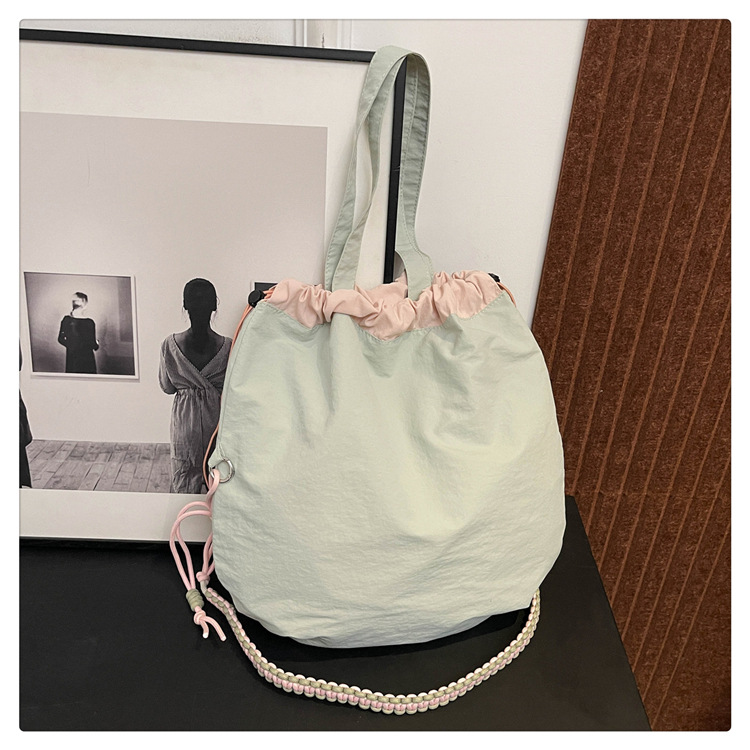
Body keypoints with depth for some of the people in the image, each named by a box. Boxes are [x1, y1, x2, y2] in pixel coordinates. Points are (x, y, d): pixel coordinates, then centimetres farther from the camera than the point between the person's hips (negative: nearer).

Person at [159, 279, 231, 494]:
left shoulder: (170, 344, -13)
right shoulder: (227, 347, -16)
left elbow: (167, 387, -1)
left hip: (184, 417, 1)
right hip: (217, 418, 0)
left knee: (184, 479, 16)